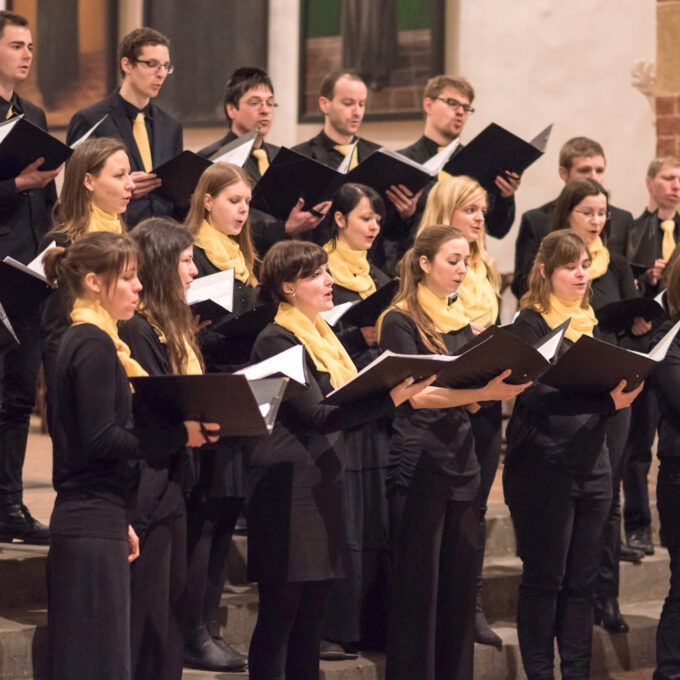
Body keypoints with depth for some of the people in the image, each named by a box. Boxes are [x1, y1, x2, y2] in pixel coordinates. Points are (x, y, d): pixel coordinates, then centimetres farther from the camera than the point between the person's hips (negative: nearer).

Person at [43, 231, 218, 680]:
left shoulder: (85, 341, 17)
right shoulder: (94, 345, -13)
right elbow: (101, 440, -20)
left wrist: (120, 521, 22)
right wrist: (179, 435, -18)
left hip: (90, 519, 10)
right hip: (94, 525, -10)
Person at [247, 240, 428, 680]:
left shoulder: (322, 335, 18)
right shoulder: (277, 341, -10)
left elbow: (341, 413, 20)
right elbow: (317, 415, -20)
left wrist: (401, 392, 5)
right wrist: (390, 400, -30)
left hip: (323, 485, 9)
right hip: (288, 488, -9)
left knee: (313, 610, 9)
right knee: (281, 608, -7)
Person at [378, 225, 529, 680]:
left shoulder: (461, 323, 16)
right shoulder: (400, 321, -6)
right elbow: (415, 395, -16)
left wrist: (503, 387, -3)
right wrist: (482, 392, -28)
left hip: (462, 462, 7)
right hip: (418, 466, -7)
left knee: (460, 583, 7)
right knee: (418, 584, -3)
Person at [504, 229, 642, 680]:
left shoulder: (591, 322, 15)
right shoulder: (532, 323, -6)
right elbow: (536, 394, -19)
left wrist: (621, 396, -6)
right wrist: (605, 401, -29)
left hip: (592, 466, 6)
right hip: (543, 468, -6)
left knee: (583, 581, 8)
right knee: (544, 579, -1)